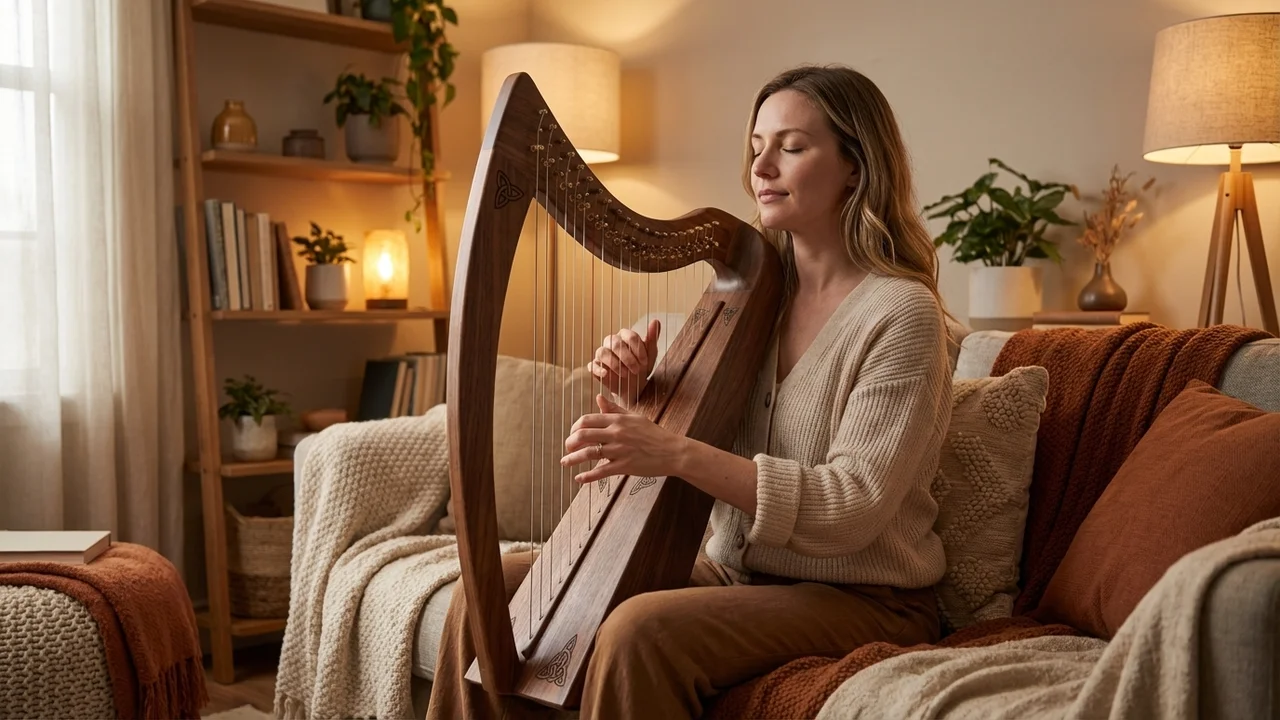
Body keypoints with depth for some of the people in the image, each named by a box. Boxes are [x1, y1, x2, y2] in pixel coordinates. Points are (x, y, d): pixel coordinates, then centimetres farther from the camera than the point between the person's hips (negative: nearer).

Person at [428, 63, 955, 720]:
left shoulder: (901, 313, -14)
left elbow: (854, 506, -22)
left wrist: (677, 454, -29)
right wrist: (631, 400, -12)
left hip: (860, 598, -6)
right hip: (731, 571, 6)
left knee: (641, 631, -32)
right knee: (494, 591, -6)